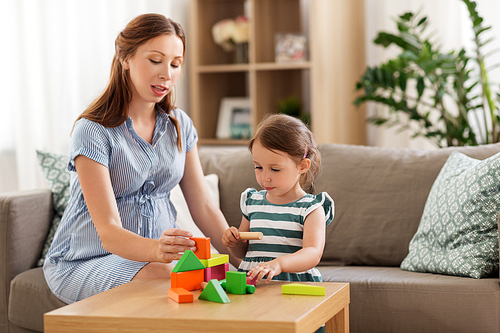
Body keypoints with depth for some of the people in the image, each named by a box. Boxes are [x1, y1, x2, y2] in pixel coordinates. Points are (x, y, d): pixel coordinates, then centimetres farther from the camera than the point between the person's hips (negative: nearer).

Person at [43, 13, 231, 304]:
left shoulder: (180, 126, 6)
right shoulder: (92, 132, -15)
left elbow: (204, 207, 5)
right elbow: (108, 232, -23)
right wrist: (157, 250, -44)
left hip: (159, 254, 5)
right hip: (86, 263, -5)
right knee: (163, 276, -35)